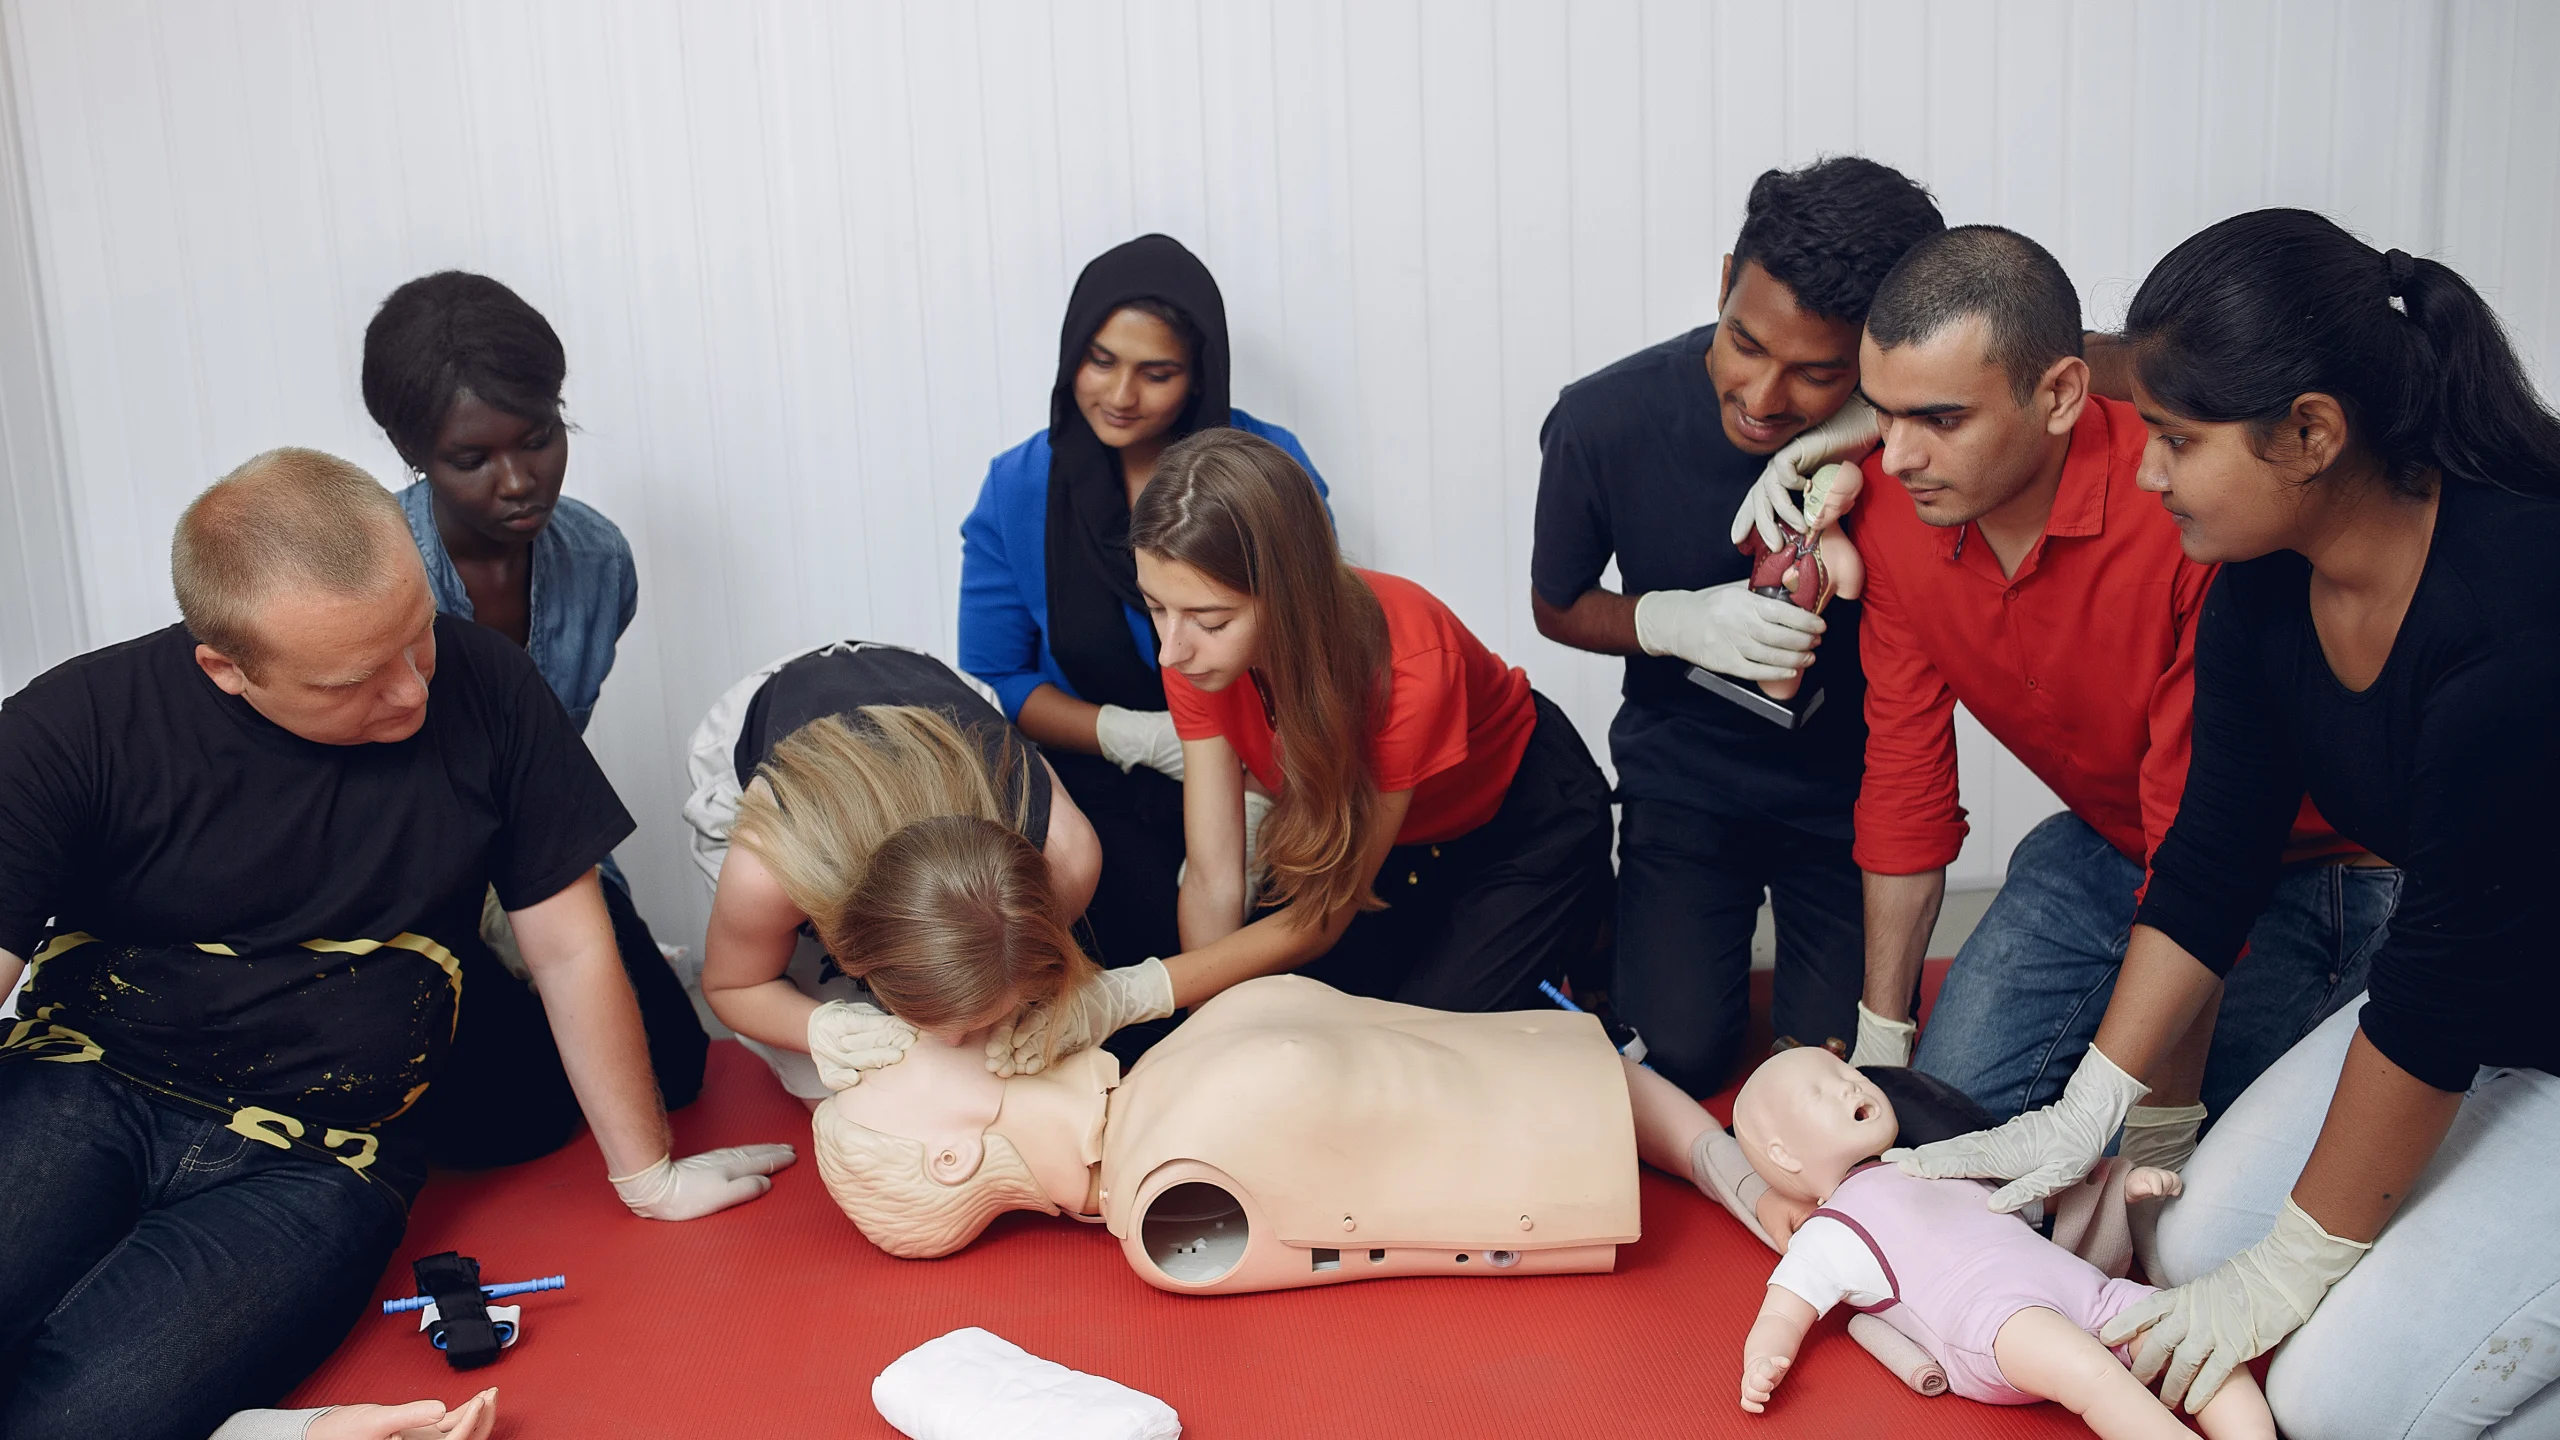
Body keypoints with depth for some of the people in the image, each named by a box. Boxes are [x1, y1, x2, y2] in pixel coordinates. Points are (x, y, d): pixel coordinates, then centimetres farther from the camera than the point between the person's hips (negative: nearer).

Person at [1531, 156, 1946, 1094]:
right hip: (1686, 779, 0)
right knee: (1681, 1052, -6)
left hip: (1850, 780, 0)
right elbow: (1557, 606, -2)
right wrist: (1676, 620, -24)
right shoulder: (1604, 423, -19)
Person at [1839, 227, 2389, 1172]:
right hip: (2103, 845, 6)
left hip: (2303, 868, -5)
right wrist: (1879, 1045, 0)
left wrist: (2155, 1141, -26)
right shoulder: (1890, 500, -14)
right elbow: (1905, 773, -3)